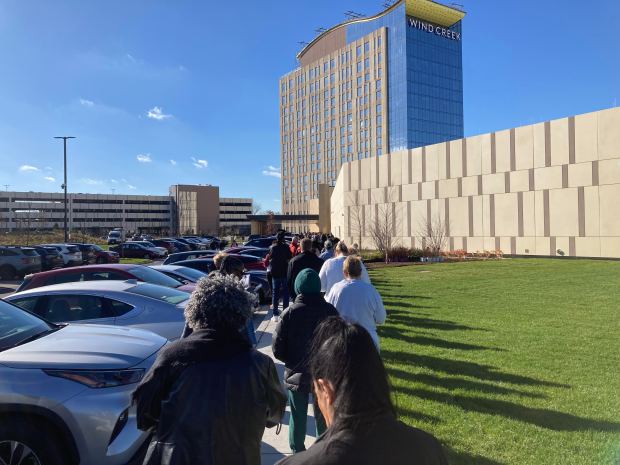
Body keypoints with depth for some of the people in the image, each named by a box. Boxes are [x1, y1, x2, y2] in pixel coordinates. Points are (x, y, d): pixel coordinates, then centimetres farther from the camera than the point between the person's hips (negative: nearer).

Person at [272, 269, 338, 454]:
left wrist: (292, 361, 6)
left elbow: (277, 349, -12)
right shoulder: (330, 311, -12)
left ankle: (297, 452, 29)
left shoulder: (289, 313, -15)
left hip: (296, 375, -1)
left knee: (298, 416, 16)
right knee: (323, 416, 19)